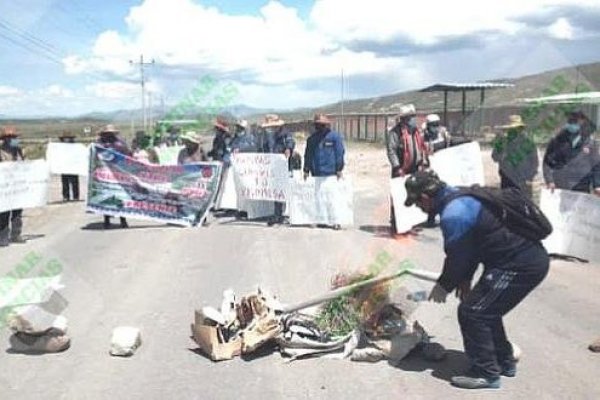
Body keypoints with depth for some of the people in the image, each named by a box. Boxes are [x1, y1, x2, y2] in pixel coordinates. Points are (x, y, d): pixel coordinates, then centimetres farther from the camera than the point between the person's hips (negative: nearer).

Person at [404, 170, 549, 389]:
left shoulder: (453, 214, -19)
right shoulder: (462, 198, 13)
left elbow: (457, 256, -12)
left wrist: (444, 286, 5)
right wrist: (465, 279, 20)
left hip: (519, 267, -10)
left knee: (471, 312, -3)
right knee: (486, 310, 22)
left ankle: (486, 373, 6)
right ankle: (504, 361, 34)